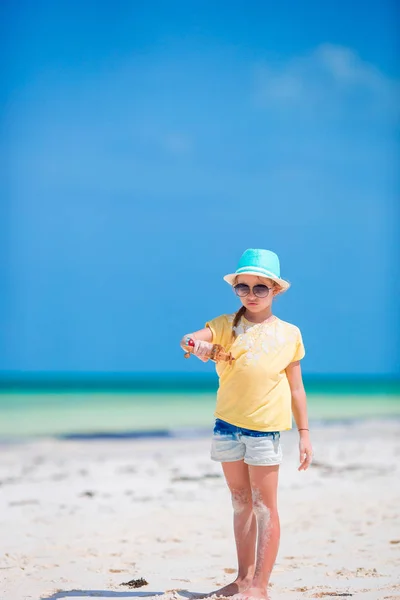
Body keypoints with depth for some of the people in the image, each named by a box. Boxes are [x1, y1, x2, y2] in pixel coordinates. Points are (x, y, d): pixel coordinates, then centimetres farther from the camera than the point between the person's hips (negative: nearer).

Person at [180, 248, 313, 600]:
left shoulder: (288, 334, 3)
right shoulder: (226, 325, 6)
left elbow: (296, 388, 6)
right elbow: (191, 338, -13)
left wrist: (304, 434, 4)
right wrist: (195, 343, -37)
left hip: (265, 426, -3)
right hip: (227, 424, 3)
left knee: (264, 507, -2)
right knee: (241, 503, 13)